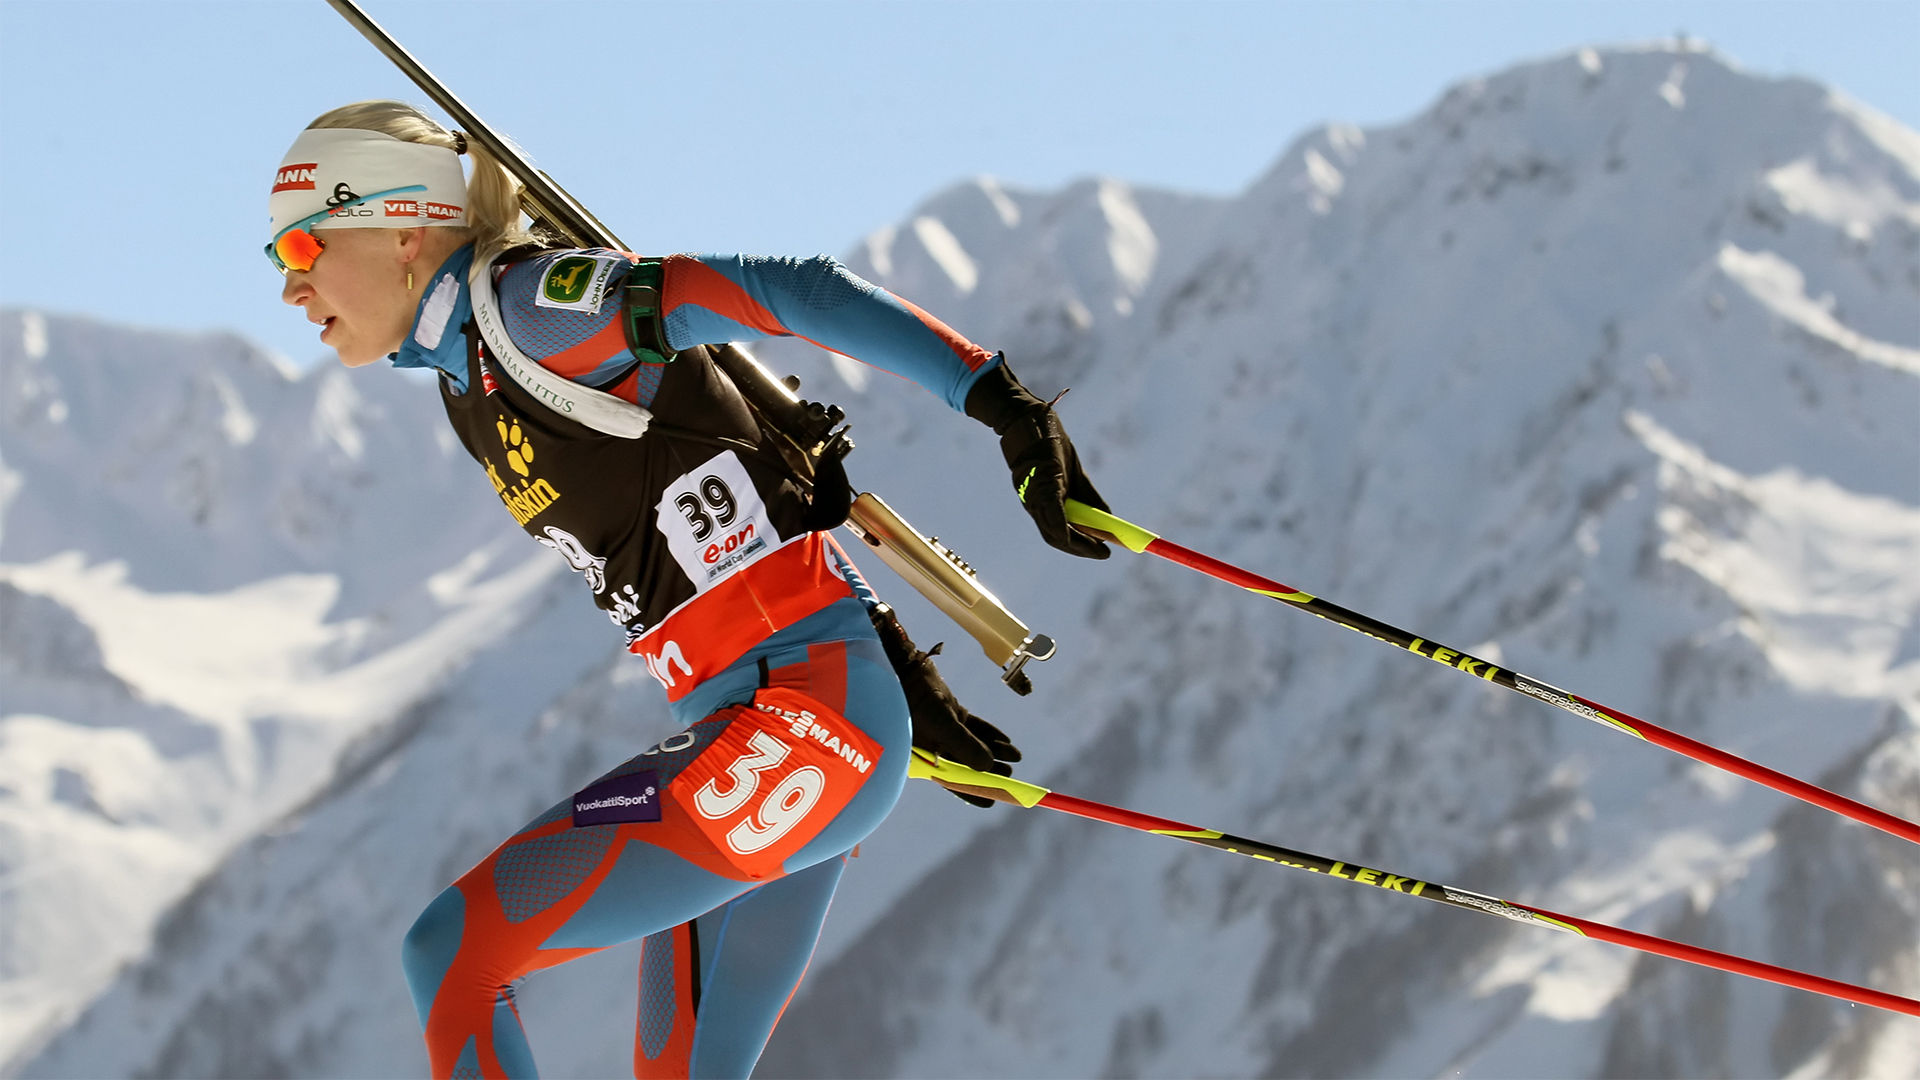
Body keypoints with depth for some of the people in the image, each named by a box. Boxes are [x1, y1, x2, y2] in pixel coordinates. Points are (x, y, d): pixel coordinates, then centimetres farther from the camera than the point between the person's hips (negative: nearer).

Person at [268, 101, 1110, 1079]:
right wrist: (895, 667, 18)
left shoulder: (526, 304, -10)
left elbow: (789, 294, -16)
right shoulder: (472, 392, 17)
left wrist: (1002, 403, -23)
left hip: (803, 712, -10)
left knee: (450, 955, -13)